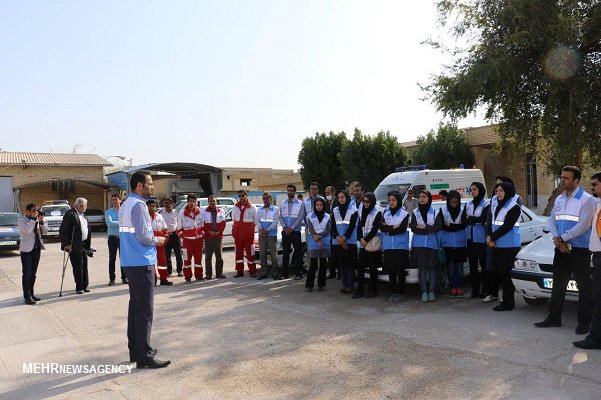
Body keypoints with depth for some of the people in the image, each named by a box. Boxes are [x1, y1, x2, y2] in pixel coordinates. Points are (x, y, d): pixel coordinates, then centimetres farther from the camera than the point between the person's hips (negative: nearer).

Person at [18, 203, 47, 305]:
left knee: (33, 273, 12)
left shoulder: (37, 220, 10)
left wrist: (41, 221, -6)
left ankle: (31, 293, 20)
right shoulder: (21, 220, -5)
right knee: (27, 274, -6)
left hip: (37, 248, 6)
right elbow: (27, 230, -22)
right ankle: (27, 296, -3)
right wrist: (34, 219, -18)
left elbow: (45, 232, 7)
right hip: (26, 249, -5)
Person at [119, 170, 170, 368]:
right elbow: (143, 236, -21)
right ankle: (145, 356, -2)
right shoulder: (138, 205, -15)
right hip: (141, 263, -10)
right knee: (145, 310, -6)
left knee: (135, 306, 15)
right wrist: (157, 240, -3)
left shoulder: (126, 204, 15)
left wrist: (153, 238, 15)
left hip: (131, 262, 10)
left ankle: (135, 350, 24)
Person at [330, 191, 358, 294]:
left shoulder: (353, 210, 0)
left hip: (350, 241, -4)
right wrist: (338, 238, -10)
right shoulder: (335, 210, 12)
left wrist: (344, 238, -14)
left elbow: (352, 226, -7)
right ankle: (344, 285, 13)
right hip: (337, 242, 4)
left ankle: (350, 286, 2)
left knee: (349, 264, -4)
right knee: (341, 264, 5)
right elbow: (333, 226, 5)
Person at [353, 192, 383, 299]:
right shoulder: (363, 211, 12)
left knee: (373, 268, 1)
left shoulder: (377, 212, -7)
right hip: (363, 244, 6)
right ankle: (359, 290, 7)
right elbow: (360, 226, 10)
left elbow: (375, 229, -12)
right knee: (361, 267, 3)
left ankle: (373, 290, 11)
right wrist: (361, 238, -5)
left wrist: (366, 240, -13)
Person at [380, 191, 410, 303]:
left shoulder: (404, 213, 0)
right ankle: (393, 292, 14)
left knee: (400, 270, -3)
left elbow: (402, 229, -11)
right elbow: (381, 227, 1)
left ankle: (401, 293, 6)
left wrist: (387, 228, -8)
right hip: (388, 246, 4)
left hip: (400, 246, -4)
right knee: (390, 270, 5)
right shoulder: (385, 214, 13)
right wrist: (393, 227, -11)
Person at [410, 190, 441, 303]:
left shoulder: (435, 212, 5)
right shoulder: (415, 212, 6)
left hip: (432, 243, 0)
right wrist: (430, 229, -8)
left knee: (432, 267, -1)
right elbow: (413, 228, -4)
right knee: (422, 268, -1)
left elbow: (438, 227, -4)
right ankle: (424, 292, 2)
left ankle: (431, 291, 7)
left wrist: (423, 227, -11)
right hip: (419, 244, 0)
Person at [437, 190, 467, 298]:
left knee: (459, 265, 3)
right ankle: (453, 288, 10)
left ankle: (459, 288, 10)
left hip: (460, 242, 0)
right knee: (450, 265, 3)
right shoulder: (443, 210, -2)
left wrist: (450, 225, -11)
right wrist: (456, 226, -11)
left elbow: (464, 225, -8)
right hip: (447, 243, 0)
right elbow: (440, 225, -6)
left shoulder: (462, 209, -1)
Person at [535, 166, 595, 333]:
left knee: (584, 286, 3)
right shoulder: (559, 199, 13)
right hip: (561, 249, 7)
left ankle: (584, 322, 12)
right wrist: (557, 240, -7)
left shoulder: (586, 200, -10)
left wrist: (561, 239, -13)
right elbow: (552, 220, 10)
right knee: (558, 284, 13)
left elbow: (582, 226, -18)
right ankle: (554, 317, 23)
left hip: (579, 249, -7)